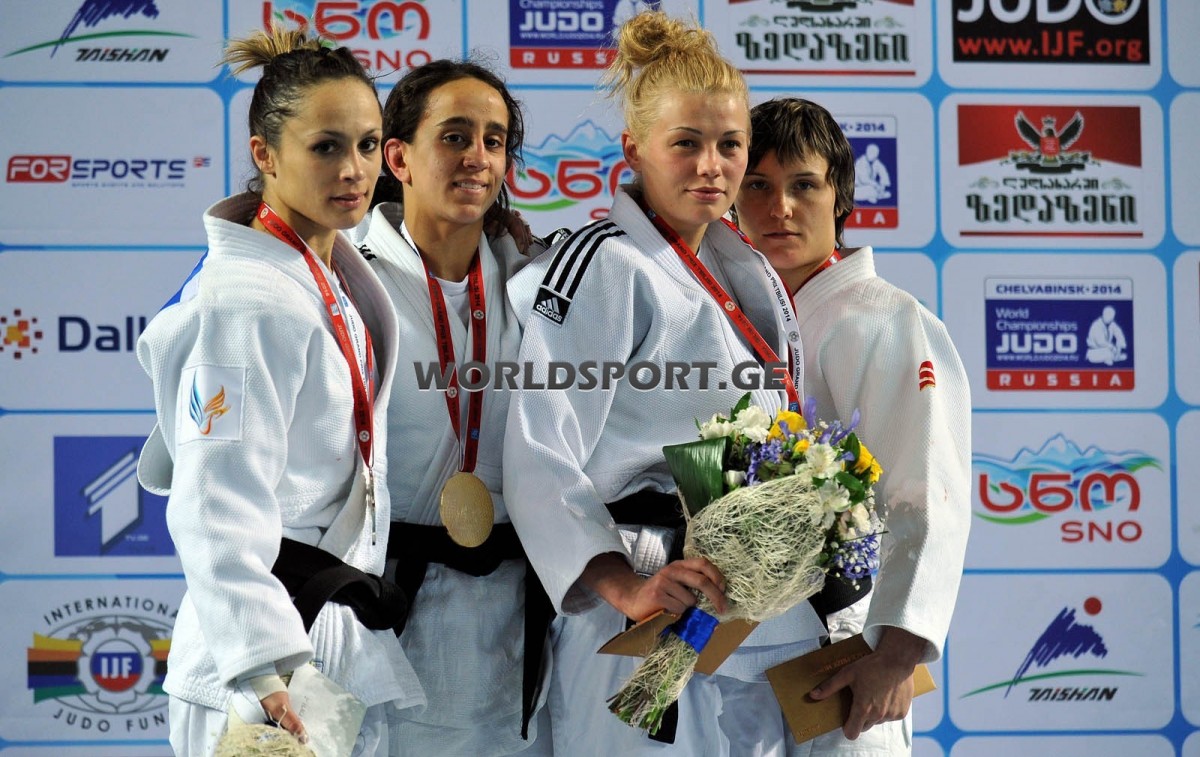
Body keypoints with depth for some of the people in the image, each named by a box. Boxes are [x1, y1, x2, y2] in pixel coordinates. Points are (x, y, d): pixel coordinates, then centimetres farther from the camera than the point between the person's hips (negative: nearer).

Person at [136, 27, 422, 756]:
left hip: (350, 639, 9)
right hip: (264, 649, -9)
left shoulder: (335, 276, 10)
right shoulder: (248, 300, -18)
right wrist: (262, 671, -34)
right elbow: (218, 508, -26)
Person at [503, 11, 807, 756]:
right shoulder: (601, 267, -11)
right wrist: (625, 586, -29)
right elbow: (541, 461, -19)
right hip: (654, 613, -8)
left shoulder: (747, 275, 14)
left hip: (755, 604, 8)